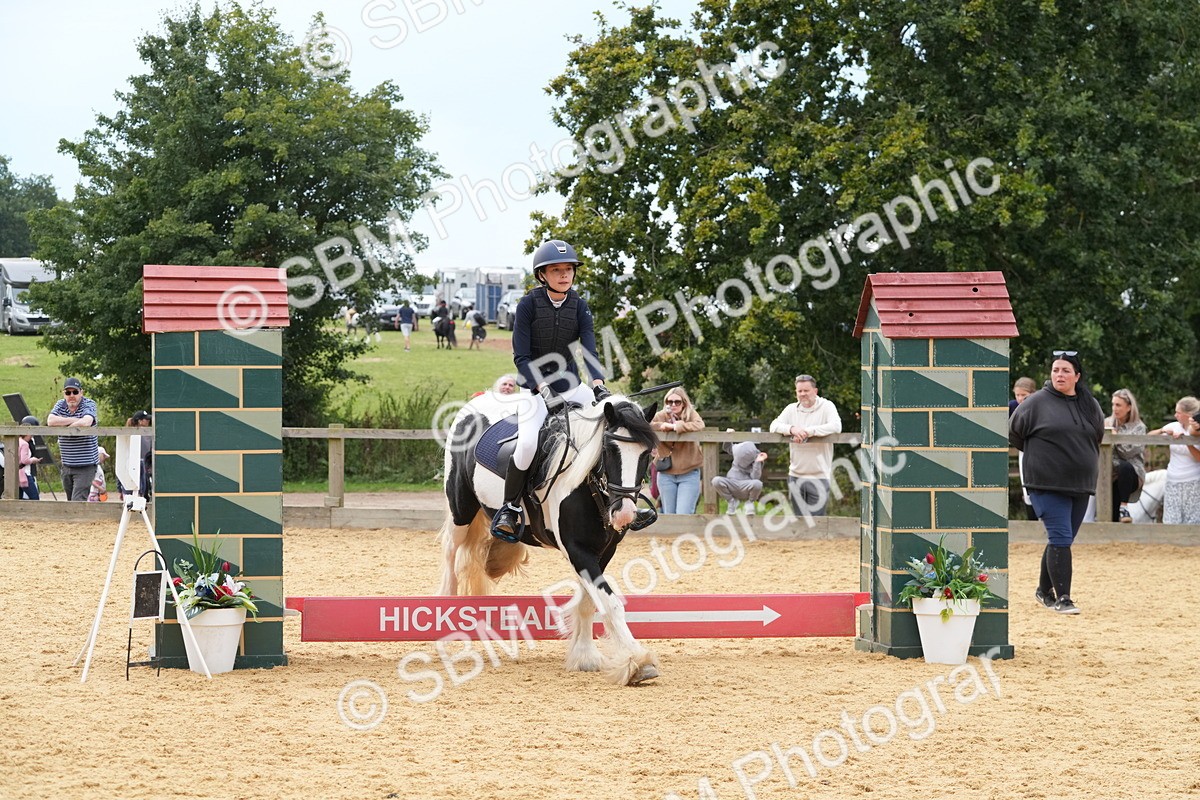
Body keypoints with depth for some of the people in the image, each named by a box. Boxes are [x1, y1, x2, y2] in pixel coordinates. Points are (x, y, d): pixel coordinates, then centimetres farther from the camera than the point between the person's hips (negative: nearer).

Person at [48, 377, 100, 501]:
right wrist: (74, 420, -13)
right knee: (70, 501, 13)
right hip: (67, 464, 6)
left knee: (78, 501, -15)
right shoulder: (60, 405, 9)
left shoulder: (89, 404, -6)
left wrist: (63, 426, -11)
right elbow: (50, 421, -9)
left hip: (85, 464, -6)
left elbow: (86, 423, -26)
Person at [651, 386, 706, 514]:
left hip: (689, 474, -2)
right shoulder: (661, 416, 2)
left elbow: (700, 425, -23)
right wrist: (661, 425, -21)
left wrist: (675, 426, -23)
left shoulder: (691, 414, -2)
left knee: (683, 515, -11)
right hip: (666, 474, 2)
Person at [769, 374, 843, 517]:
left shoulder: (827, 407, -3)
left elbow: (836, 427, -20)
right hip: (795, 475, 5)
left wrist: (808, 431, -22)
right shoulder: (792, 409, 11)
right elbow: (774, 426, 1)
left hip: (819, 476, -5)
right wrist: (792, 429, -20)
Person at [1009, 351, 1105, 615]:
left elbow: (1097, 437, 24)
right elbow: (1013, 433, 4)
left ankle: (1045, 590, 28)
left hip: (1080, 484, 5)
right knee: (1060, 538, -14)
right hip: (1047, 485, -5)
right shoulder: (1037, 403, -5)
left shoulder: (1091, 406, 8)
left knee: (1063, 540, 12)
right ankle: (1062, 598, -13)